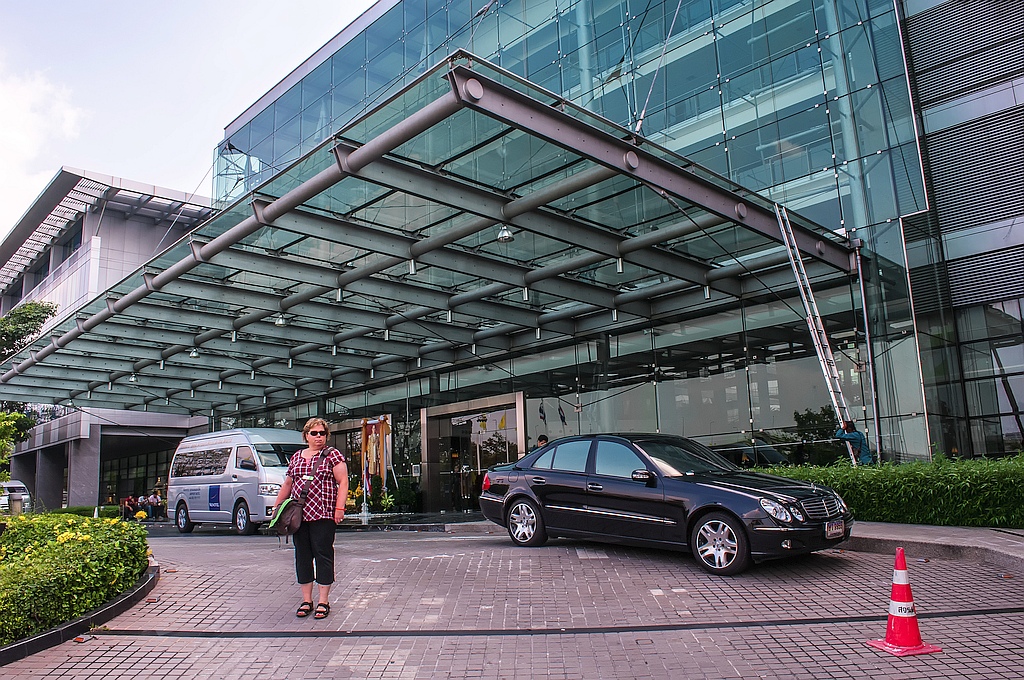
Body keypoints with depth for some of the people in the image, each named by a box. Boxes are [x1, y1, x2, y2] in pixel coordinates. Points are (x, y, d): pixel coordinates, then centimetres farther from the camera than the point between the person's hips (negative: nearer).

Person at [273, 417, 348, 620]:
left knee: (323, 555, -2)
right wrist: (277, 506, 20)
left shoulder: (332, 455, 1)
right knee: (302, 556, 8)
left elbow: (343, 482, -5)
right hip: (298, 515, 5)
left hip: (323, 514, -5)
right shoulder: (296, 457, 16)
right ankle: (306, 600, 18)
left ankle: (323, 602, 6)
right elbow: (287, 484, 24)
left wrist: (339, 507, -13)